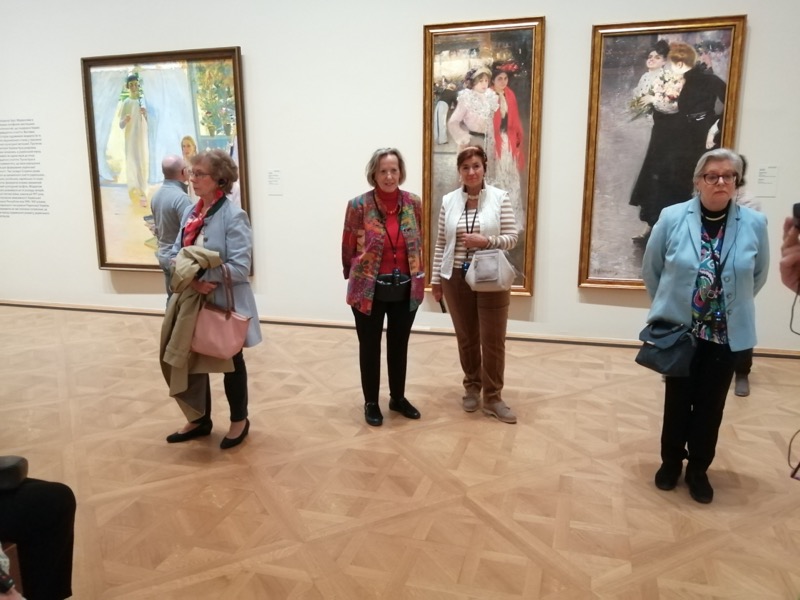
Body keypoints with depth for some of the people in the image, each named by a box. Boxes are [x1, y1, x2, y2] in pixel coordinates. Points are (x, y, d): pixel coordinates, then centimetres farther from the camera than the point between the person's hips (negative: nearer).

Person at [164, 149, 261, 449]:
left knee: (231, 363, 11)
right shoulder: (190, 212, 6)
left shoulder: (234, 216, -16)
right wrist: (190, 281, -15)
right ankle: (200, 420, 35)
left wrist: (203, 277, -25)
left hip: (225, 304, -7)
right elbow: (177, 254, 4)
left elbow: (240, 267, -23)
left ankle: (239, 421, 31)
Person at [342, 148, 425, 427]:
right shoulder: (359, 205, -11)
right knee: (370, 347, 10)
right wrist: (354, 279, 6)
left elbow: (419, 244, 10)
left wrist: (418, 277, 11)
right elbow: (348, 248, -2)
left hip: (406, 289, 3)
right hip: (369, 290, -3)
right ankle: (371, 402, 27)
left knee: (399, 345, 16)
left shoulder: (414, 203, -1)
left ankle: (398, 398, 34)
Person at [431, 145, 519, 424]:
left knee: (493, 340, 2)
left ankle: (493, 397, 15)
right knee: (466, 337, 12)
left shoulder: (500, 198, -3)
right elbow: (441, 244, 7)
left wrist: (486, 241, -20)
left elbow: (512, 238, -3)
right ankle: (472, 387, 30)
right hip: (456, 279, 2)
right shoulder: (449, 201, 4)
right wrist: (435, 278, 6)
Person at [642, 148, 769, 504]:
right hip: (679, 329, -1)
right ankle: (671, 461, 31)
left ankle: (698, 469, 29)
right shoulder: (672, 218, -9)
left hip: (727, 333, 1)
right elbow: (651, 270, 2)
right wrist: (670, 303, 7)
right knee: (678, 399, 12)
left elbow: (758, 275, 9)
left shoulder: (754, 224, -6)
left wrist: (733, 305, 10)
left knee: (711, 403, 11)